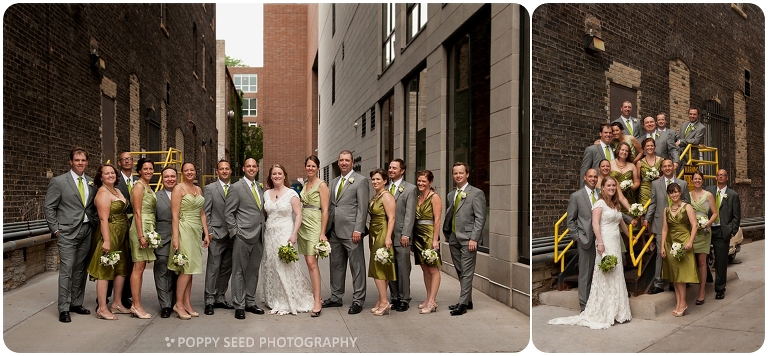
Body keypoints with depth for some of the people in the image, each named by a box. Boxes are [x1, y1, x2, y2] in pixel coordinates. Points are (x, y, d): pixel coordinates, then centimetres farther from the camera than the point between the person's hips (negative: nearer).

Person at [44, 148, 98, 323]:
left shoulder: (91, 183, 11)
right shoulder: (58, 181, -2)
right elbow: (49, 207, -2)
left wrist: (95, 224, 5)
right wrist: (56, 229, -7)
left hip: (87, 231, 4)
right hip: (67, 232, -4)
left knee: (80, 270, 10)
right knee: (66, 270, -5)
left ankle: (76, 303, 20)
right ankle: (63, 308, 2)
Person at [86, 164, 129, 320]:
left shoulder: (117, 191, 15)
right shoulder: (103, 193, -13)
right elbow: (103, 219, -19)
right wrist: (106, 241, -24)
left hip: (121, 236, 9)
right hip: (109, 234, -9)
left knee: (121, 269, 14)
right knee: (104, 271, -3)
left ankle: (117, 304, 24)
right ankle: (102, 309, 2)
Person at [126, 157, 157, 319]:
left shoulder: (148, 187, 18)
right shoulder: (139, 186, -9)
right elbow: (137, 212, -14)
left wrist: (147, 234, 15)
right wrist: (141, 235, -19)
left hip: (149, 228, 9)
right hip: (141, 227, -9)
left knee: (141, 267, 10)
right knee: (138, 267, -6)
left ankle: (136, 305, 14)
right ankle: (137, 306, -2)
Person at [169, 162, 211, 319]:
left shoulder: (198, 189, 15)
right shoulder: (179, 188, -4)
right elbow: (175, 215, -10)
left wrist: (206, 234, 11)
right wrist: (175, 237, -15)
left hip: (197, 231, 6)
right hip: (184, 230, -6)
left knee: (190, 270, 7)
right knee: (187, 268, -9)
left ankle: (187, 304, 12)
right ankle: (179, 304, 2)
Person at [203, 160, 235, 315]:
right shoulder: (210, 189, 0)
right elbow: (206, 213, -3)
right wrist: (208, 232, -9)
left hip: (232, 235, 5)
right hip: (216, 234, -5)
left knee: (226, 268, 10)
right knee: (213, 267, -3)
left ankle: (220, 297, 20)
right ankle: (210, 300, 5)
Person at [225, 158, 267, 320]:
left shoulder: (259, 187, 15)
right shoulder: (236, 188, -5)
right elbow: (228, 212, -6)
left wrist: (263, 232, 11)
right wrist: (235, 232, -12)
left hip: (258, 237, 6)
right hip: (243, 237, -6)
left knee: (253, 271, 13)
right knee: (239, 272, 2)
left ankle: (250, 303, 23)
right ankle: (239, 306, 9)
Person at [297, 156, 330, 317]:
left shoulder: (322, 185, -6)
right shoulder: (304, 184, 16)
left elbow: (325, 210, -10)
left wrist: (322, 233, -16)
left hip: (314, 225, -7)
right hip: (303, 225, 7)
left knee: (312, 262, -14)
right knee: (309, 262, 7)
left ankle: (317, 302, -13)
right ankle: (316, 295, 15)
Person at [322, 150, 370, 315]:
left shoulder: (361, 180, -4)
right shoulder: (334, 182, 18)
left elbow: (362, 207, -10)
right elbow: (331, 206, 18)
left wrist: (358, 230, -16)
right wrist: (327, 228, 10)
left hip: (351, 231, -7)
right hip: (334, 231, 7)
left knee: (357, 267, 0)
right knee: (336, 265, 14)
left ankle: (358, 300, 8)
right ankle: (336, 297, 25)